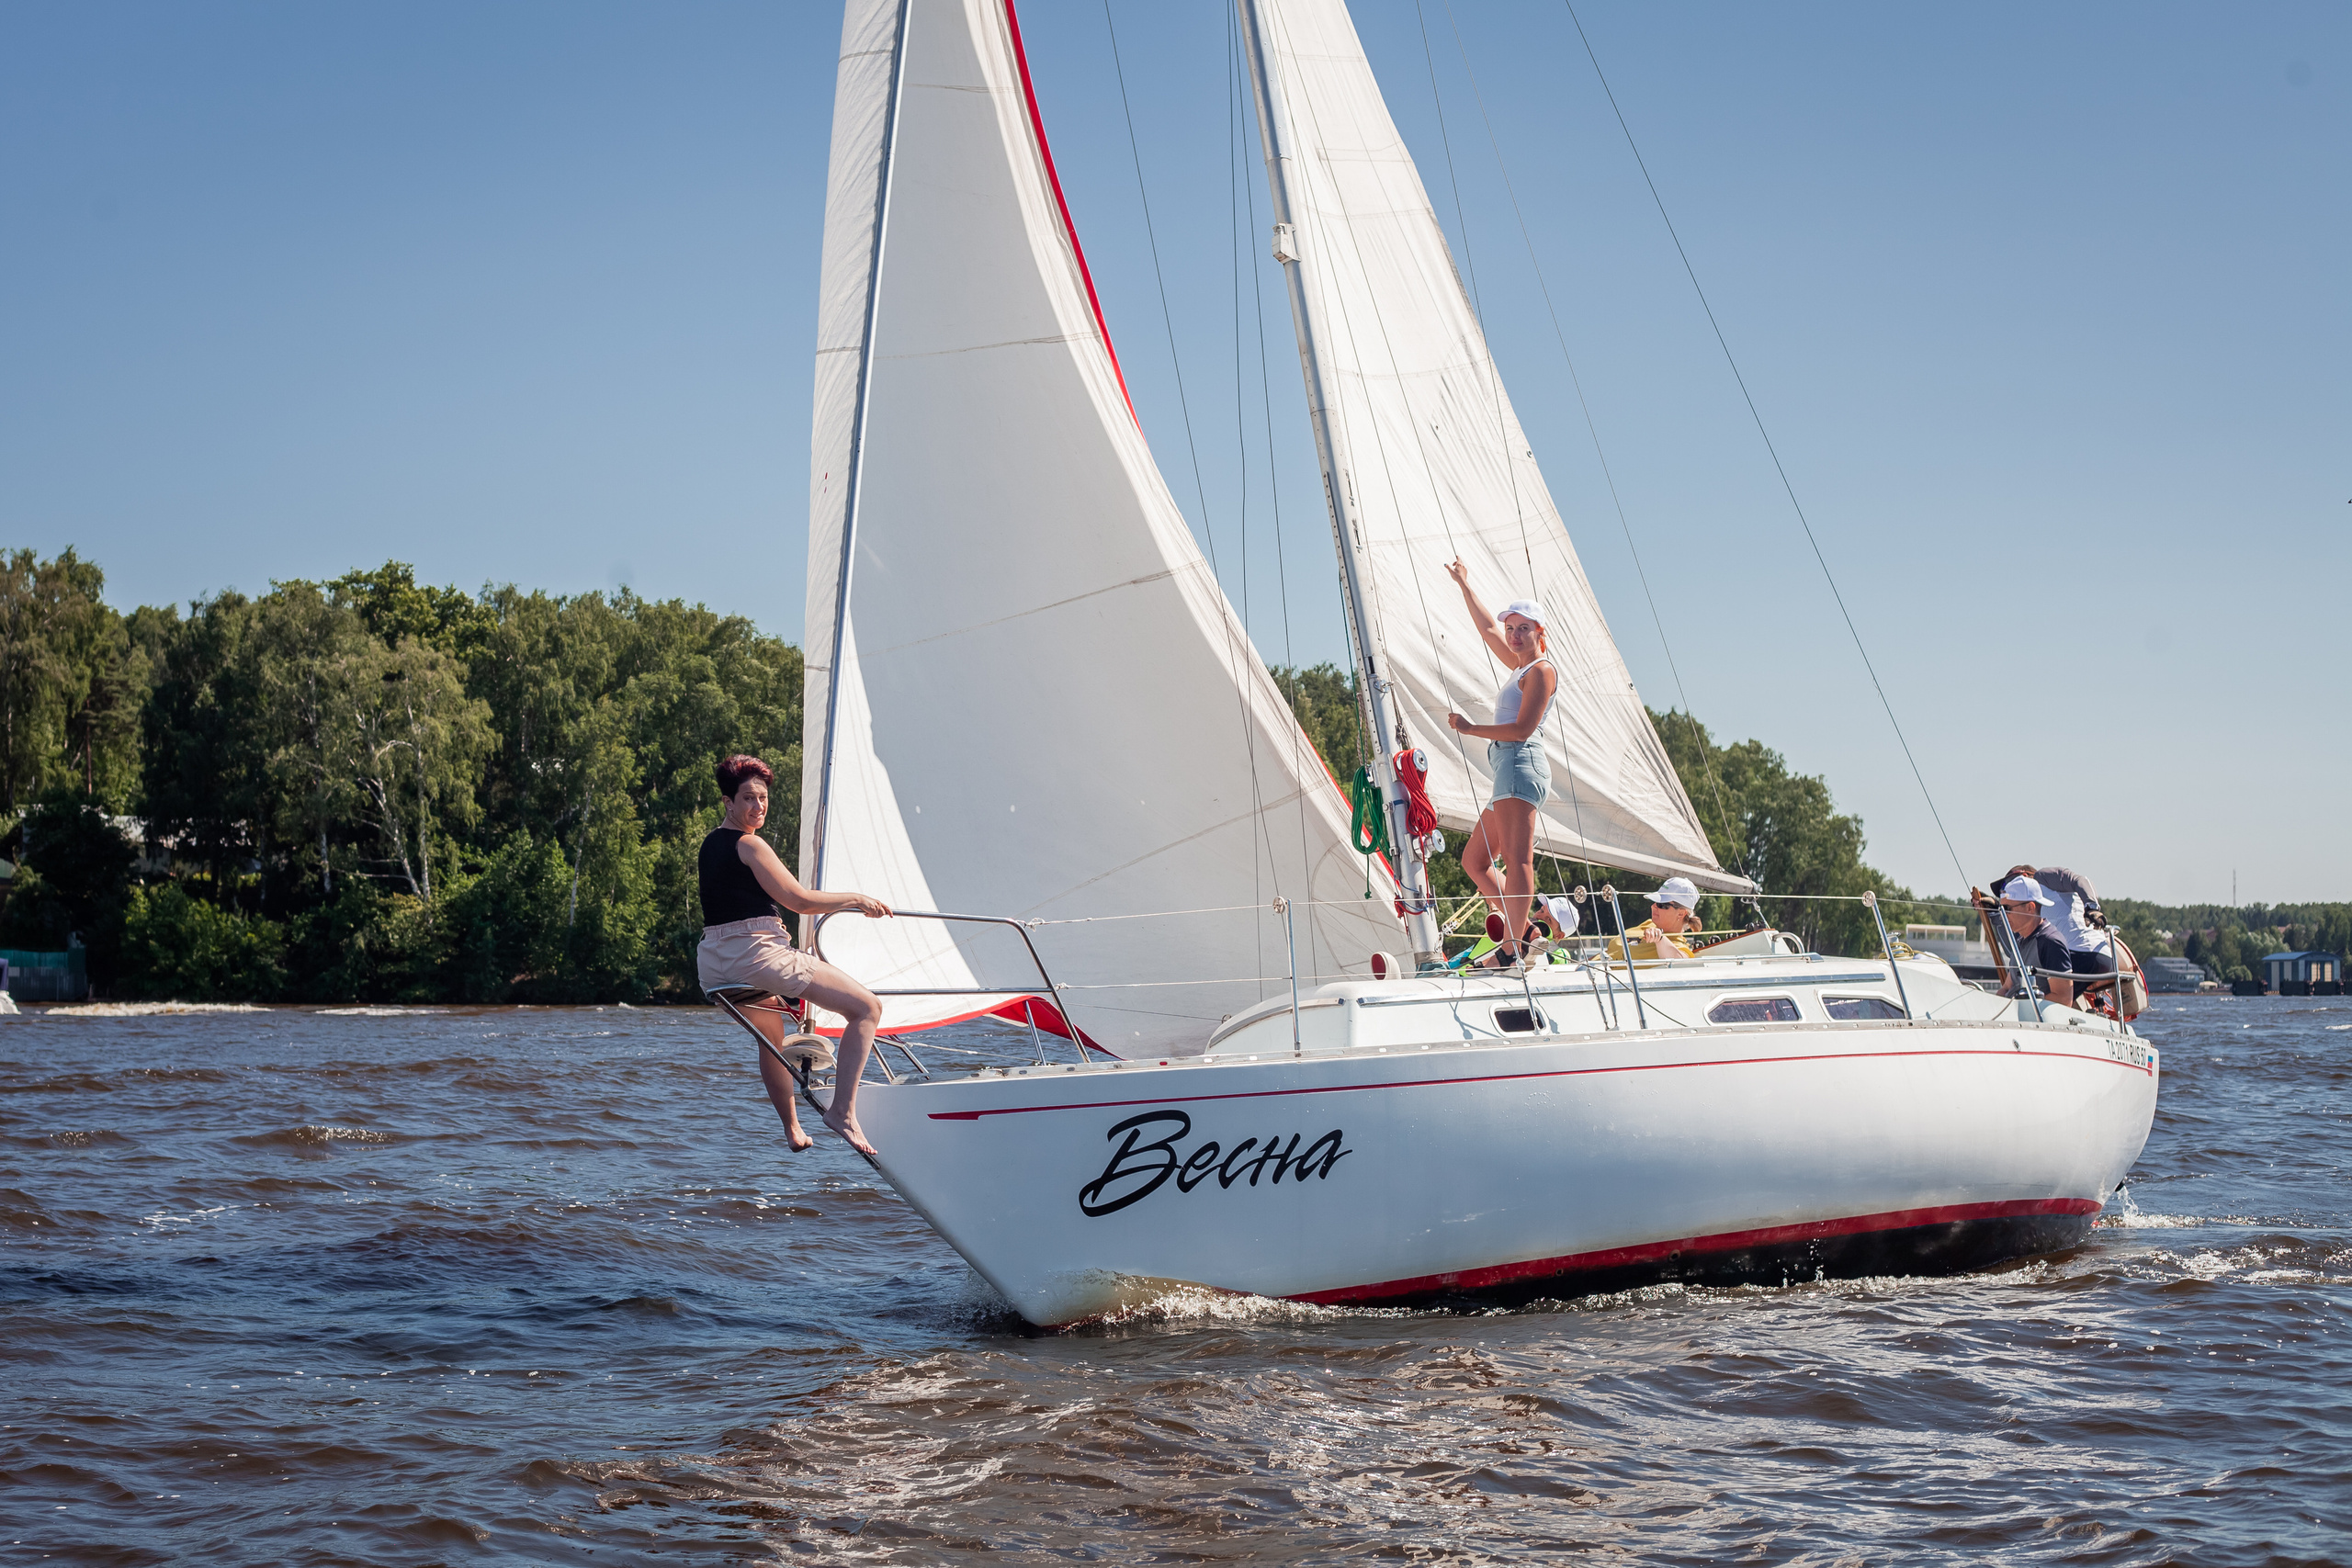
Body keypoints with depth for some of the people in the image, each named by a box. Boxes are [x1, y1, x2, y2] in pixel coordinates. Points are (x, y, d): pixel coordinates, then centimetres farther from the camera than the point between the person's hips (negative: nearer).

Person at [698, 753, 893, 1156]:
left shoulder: (710, 844, 19)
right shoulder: (749, 844, -10)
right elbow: (799, 900, -11)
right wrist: (858, 900, 1)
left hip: (712, 963, 10)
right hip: (756, 953, -10)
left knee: (770, 1033, 38)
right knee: (867, 1007, -10)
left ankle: (792, 1129, 45)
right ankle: (843, 1109, -20)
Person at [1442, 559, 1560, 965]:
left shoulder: (1541, 670, -3)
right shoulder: (1521, 666, 24)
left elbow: (1523, 729, -13)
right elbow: (1488, 629, 37)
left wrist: (1470, 729, -9)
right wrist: (1464, 585, 43)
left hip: (1520, 764, -11)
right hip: (1510, 771, 11)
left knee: (1516, 859, -20)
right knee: (1474, 860, 9)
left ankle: (1512, 949, -29)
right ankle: (1524, 930, 1)